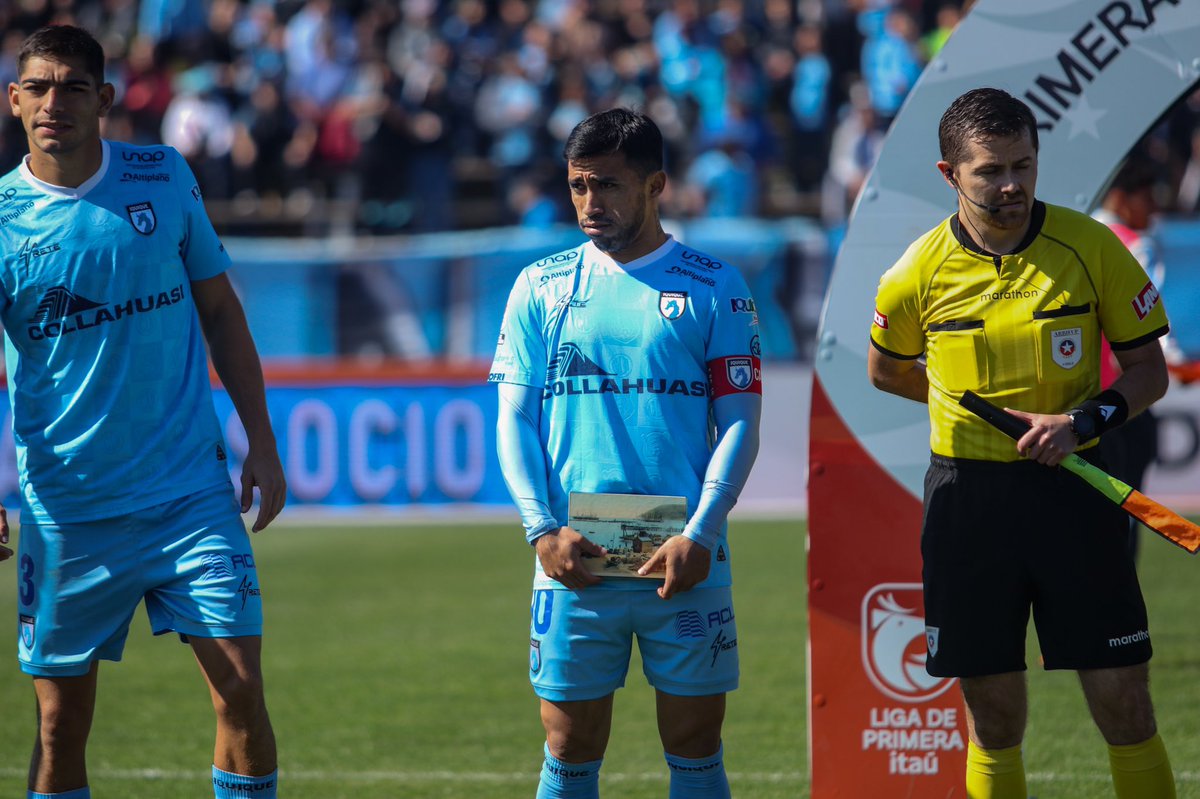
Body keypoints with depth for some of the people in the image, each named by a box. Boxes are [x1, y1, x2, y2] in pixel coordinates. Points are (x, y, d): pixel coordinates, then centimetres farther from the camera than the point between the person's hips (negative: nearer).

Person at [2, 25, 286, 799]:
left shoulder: (165, 178, 2)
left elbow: (219, 308, 12)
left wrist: (262, 442, 7)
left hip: (191, 490, 1)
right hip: (64, 510, -1)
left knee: (242, 690, -7)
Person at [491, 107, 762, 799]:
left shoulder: (715, 288, 3)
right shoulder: (542, 287, 9)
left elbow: (740, 424, 1)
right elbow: (515, 420, 7)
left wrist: (700, 535, -11)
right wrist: (543, 529, -7)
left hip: (685, 562, -1)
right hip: (574, 560, 1)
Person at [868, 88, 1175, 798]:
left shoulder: (1092, 247, -5)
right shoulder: (919, 274, -3)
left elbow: (1149, 370, 2)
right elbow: (887, 371, 16)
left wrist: (1083, 420, -15)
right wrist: (980, 405, 8)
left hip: (1074, 489, 0)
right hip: (967, 494, 1)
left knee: (1125, 707, -3)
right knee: (993, 718, 5)